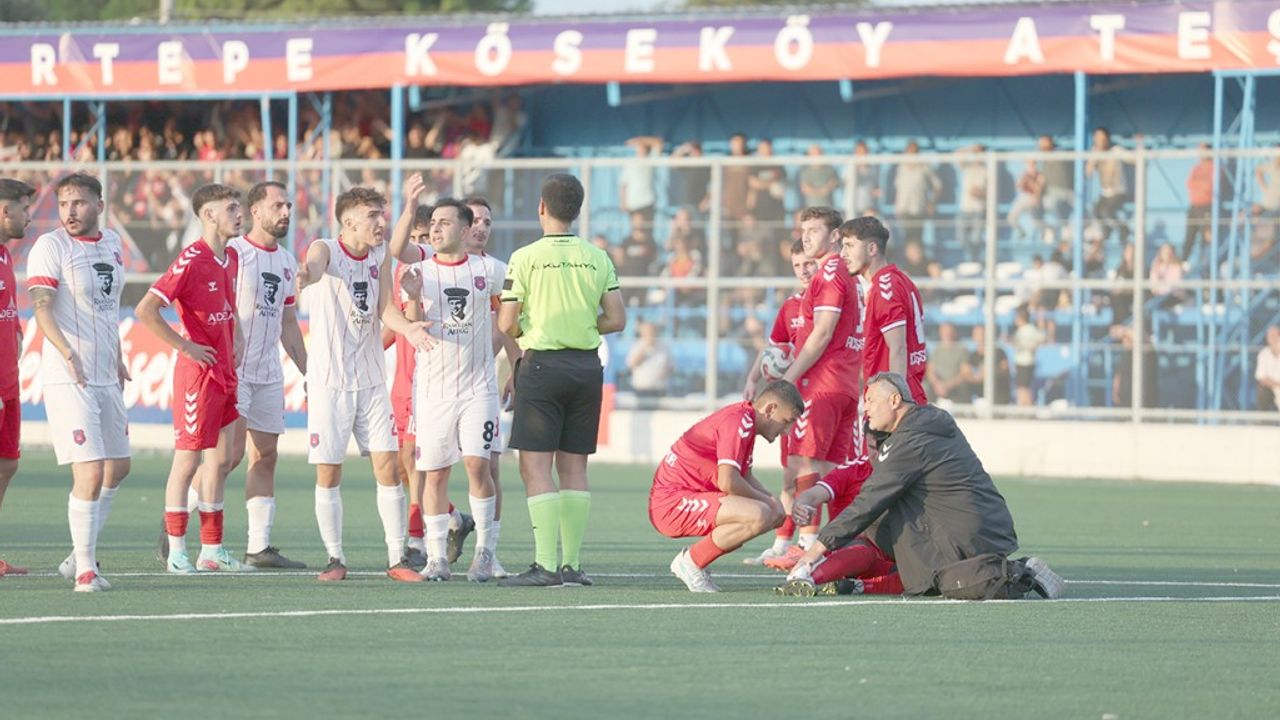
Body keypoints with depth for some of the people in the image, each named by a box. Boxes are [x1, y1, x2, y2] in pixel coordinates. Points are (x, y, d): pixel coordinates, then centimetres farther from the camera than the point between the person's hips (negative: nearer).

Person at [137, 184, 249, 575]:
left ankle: (211, 551, 16)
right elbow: (145, 311, -22)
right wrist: (185, 346, -17)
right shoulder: (191, 260, -15)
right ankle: (176, 552, 4)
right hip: (199, 371, -8)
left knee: (221, 459, 10)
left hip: (226, 374, 8)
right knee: (188, 460, -2)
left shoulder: (229, 259, 11)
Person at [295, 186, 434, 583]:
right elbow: (315, 265, -33)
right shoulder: (326, 249, -9)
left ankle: (396, 559, 4)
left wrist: (406, 327, -25)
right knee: (328, 473, 0)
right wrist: (304, 276, -58)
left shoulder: (381, 255, 6)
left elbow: (385, 307, -2)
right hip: (329, 380, -4)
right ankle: (335, 559, 11)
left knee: (387, 466, -1)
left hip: (371, 379, 4)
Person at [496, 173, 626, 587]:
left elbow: (507, 325, -7)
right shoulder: (598, 259, 5)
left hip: (541, 364, -4)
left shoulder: (525, 258, -7)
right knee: (574, 467, 9)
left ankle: (545, 565, -14)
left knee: (535, 465, -4)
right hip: (587, 365, 4)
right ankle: (573, 564, 9)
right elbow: (616, 319, 4)